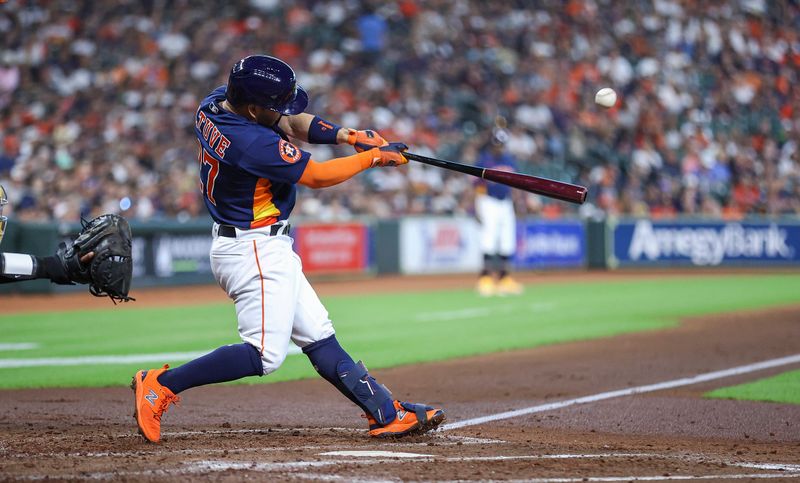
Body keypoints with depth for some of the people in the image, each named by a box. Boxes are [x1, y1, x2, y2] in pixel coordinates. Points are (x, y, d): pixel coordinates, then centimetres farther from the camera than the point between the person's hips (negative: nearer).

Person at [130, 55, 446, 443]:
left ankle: (388, 414, 10)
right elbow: (317, 177, -16)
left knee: (318, 337, 9)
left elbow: (291, 123, 11)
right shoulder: (254, 143, -27)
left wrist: (345, 135, -3)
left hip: (261, 247, 11)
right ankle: (161, 385, -9)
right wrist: (373, 157, -3)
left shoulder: (214, 104, 0)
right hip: (255, 251, -11)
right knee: (264, 354, -12)